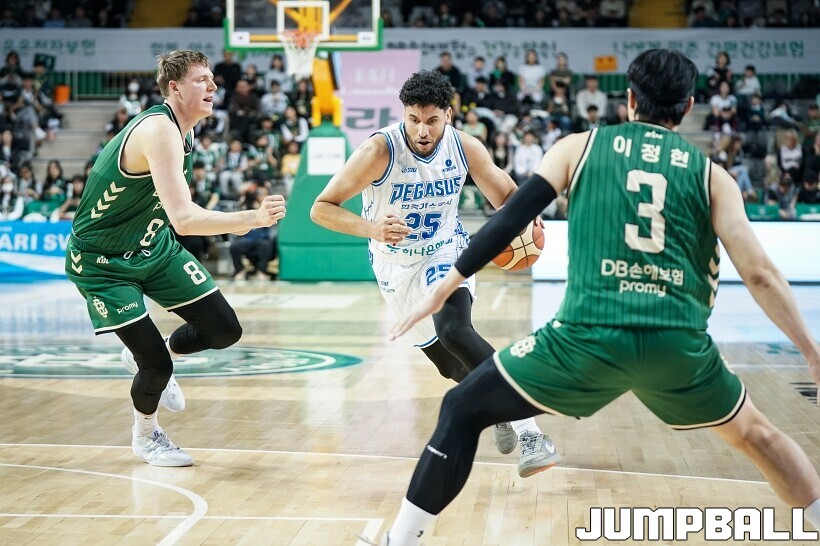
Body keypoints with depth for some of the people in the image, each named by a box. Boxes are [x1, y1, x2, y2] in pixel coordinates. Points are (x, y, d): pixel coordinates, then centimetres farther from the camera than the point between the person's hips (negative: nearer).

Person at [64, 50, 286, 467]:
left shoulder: (179, 130, 0)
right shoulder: (159, 131, -30)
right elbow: (183, 220, -41)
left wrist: (230, 222, 13)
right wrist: (251, 219, -47)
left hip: (154, 246, 8)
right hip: (102, 263, -8)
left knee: (224, 329, 1)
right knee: (156, 367, -10)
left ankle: (152, 357, 28)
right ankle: (145, 435, 22)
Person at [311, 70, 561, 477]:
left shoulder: (465, 147, -15)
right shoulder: (380, 150, -25)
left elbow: (505, 194, 0)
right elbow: (321, 208, -23)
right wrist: (370, 228, -41)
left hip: (446, 253, -1)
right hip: (396, 265, 1)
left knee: (454, 330, -30)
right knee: (451, 363, 9)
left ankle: (527, 431, -30)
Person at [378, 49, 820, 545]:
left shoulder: (580, 146, 12)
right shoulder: (711, 175, 12)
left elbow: (510, 219, 7)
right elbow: (760, 274, 4)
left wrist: (444, 289, 15)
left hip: (589, 336, -2)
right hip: (679, 342, 2)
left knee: (462, 411, 16)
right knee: (755, 434, 29)